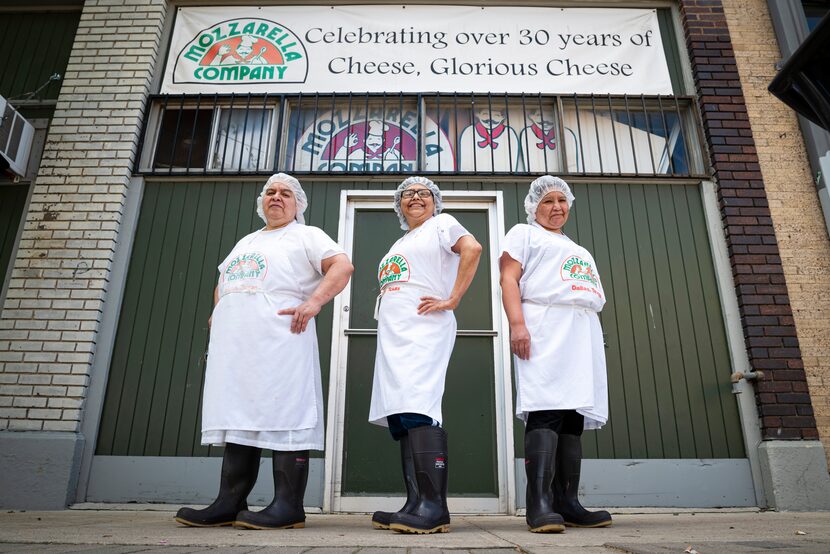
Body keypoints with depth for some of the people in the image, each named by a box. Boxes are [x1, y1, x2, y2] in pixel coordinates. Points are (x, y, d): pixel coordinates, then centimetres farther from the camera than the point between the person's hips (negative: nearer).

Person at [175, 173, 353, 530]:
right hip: (235, 344, 7)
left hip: (280, 340, -7)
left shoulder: (306, 235, 9)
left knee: (285, 419, -9)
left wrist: (314, 302, -18)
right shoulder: (246, 242, 30)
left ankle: (288, 506, -6)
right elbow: (222, 283, 38)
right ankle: (229, 504, 10)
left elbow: (343, 266, -6)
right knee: (239, 418, 6)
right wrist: (218, 313, 19)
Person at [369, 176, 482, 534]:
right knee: (400, 417, 1)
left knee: (417, 411, -20)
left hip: (424, 329, -8)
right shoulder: (398, 244, 30)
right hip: (393, 334, 8)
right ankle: (415, 504, 3)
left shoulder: (441, 224, 8)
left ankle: (433, 507, -20)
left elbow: (472, 248, -11)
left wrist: (452, 300, -16)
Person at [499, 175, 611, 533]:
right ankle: (540, 504, -22)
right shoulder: (524, 234, 13)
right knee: (546, 412, -19)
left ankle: (567, 502, 2)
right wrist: (517, 324, -18)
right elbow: (509, 279, -2)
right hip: (544, 327, -7)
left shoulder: (580, 251, 34)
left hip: (584, 332, 7)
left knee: (574, 417, 0)